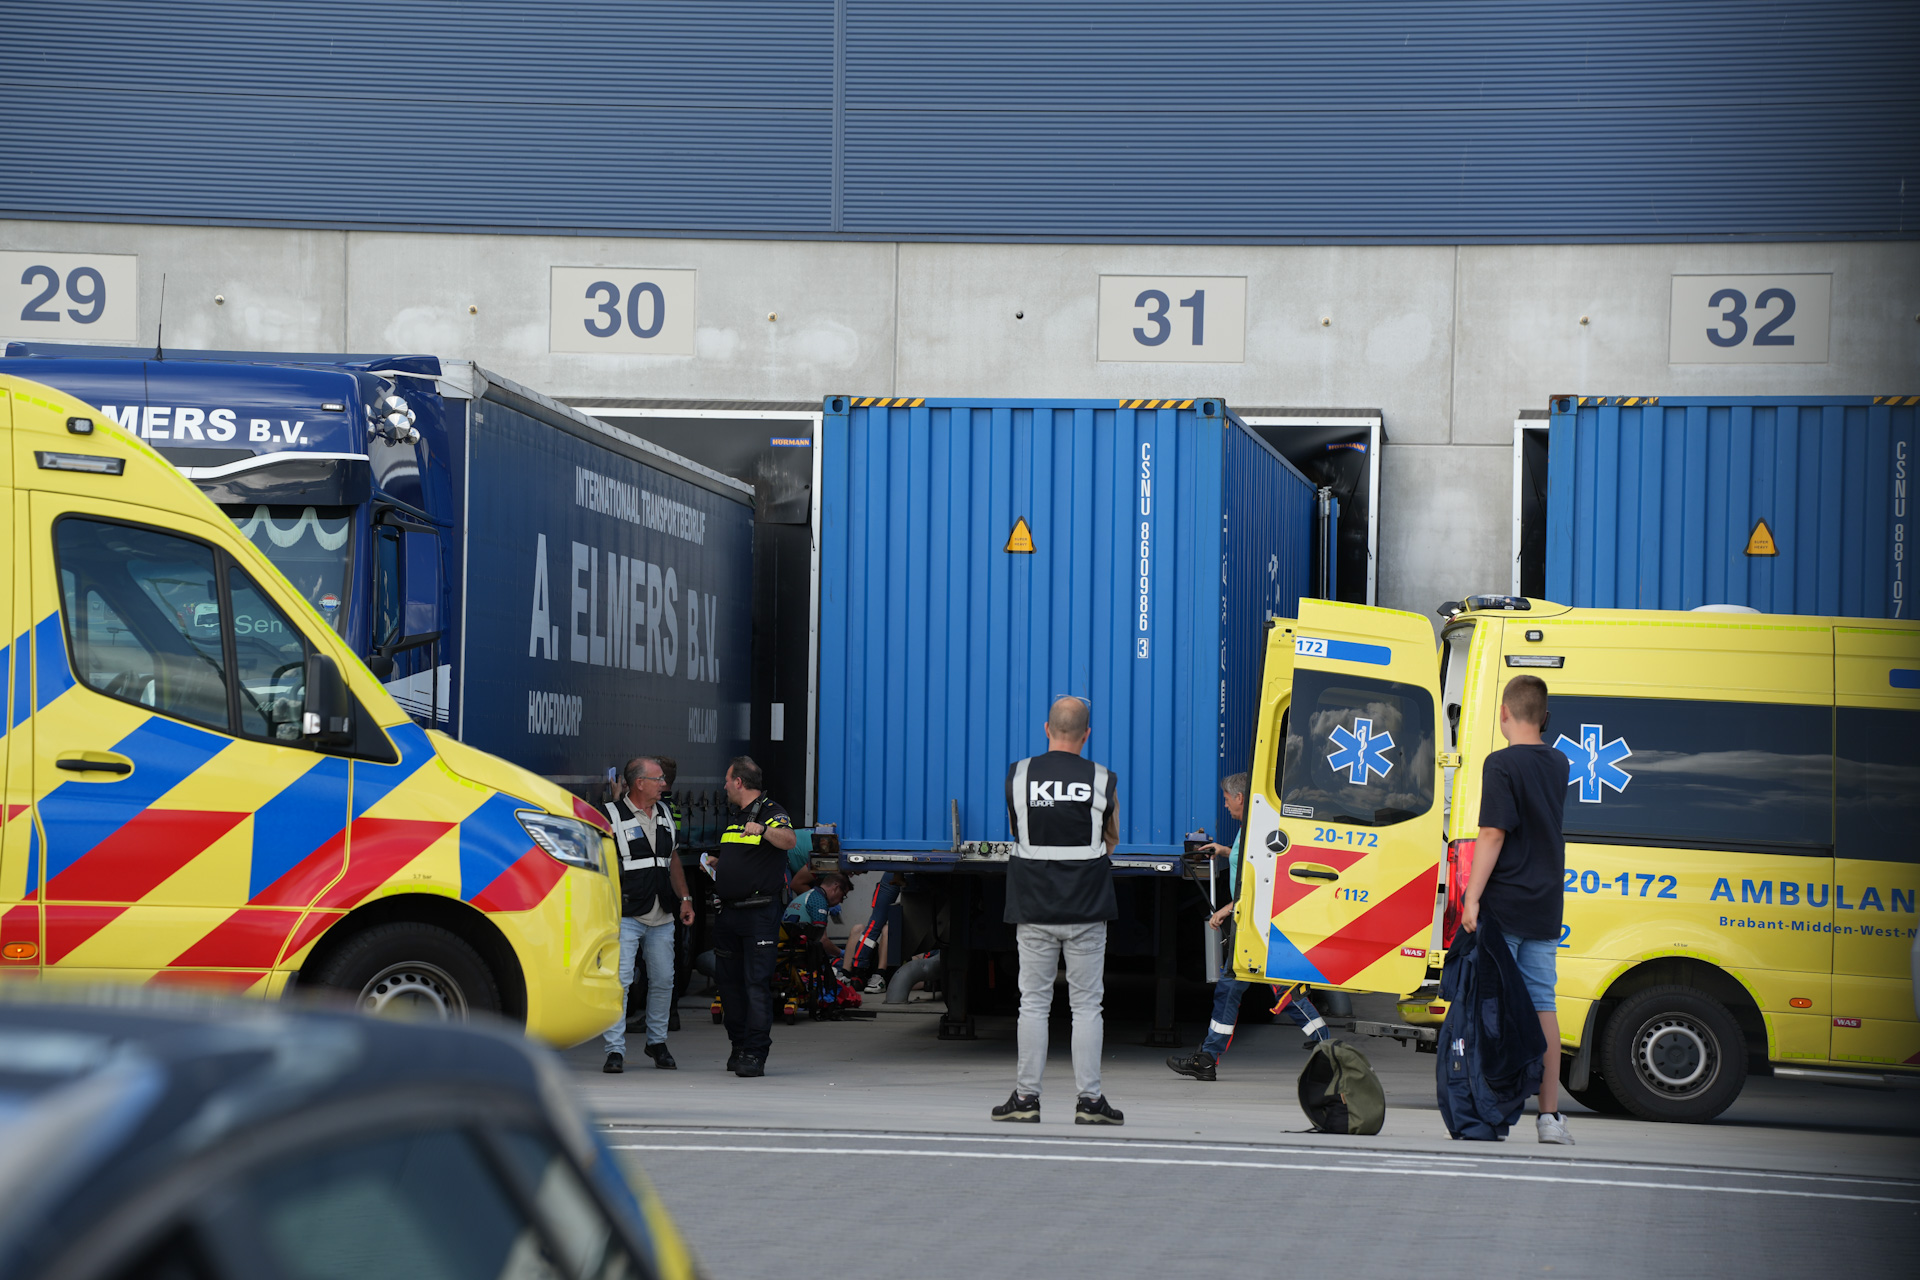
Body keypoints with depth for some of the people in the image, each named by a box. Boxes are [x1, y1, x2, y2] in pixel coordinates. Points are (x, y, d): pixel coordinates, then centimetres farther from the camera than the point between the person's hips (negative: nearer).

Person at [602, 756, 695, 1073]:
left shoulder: (665, 814, 14)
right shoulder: (612, 815, -7)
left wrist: (684, 898, 18)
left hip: (662, 917, 6)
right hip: (626, 916, -6)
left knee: (663, 980, 9)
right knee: (620, 980, -10)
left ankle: (657, 1042, 24)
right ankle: (615, 1049, -6)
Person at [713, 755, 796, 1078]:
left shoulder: (771, 812, -6)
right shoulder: (734, 819, 20)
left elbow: (790, 840, -27)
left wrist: (762, 830, -43)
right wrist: (716, 863, 16)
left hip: (759, 913, -9)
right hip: (729, 912, 9)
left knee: (757, 982, -10)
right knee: (728, 979, 9)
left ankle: (755, 1053, -11)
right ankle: (739, 1047, 18)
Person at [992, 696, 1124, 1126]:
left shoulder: (1017, 776, -2)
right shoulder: (1103, 781, -3)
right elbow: (1112, 841, 9)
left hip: (1034, 908, 1)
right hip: (1087, 911, -1)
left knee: (1034, 1003, 6)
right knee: (1086, 1005, 4)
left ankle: (1026, 1096, 6)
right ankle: (1089, 1099, 1)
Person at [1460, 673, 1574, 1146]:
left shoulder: (1503, 763, -11)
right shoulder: (1558, 765, 10)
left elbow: (1493, 833, -17)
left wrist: (1472, 897, -18)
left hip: (1502, 907, -6)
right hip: (1545, 908, 6)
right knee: (1542, 1003, 7)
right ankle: (1549, 1114, 4)